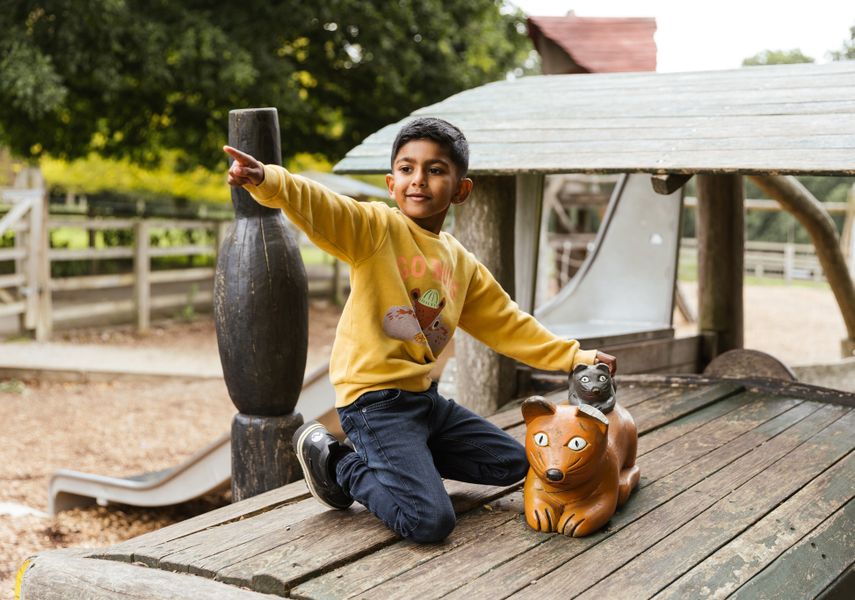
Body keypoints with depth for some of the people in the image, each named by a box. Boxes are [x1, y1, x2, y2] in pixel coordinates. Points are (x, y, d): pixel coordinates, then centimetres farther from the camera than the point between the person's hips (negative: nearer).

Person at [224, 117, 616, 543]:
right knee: (430, 521, -21)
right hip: (375, 398, -8)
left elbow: (507, 324, 21)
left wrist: (576, 358, 21)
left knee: (513, 463, 20)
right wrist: (267, 181, -48)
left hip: (424, 397, 8)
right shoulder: (376, 226, -9)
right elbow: (317, 207, -28)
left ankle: (391, 462, 17)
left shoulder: (463, 265, 11)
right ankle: (337, 463, 3)